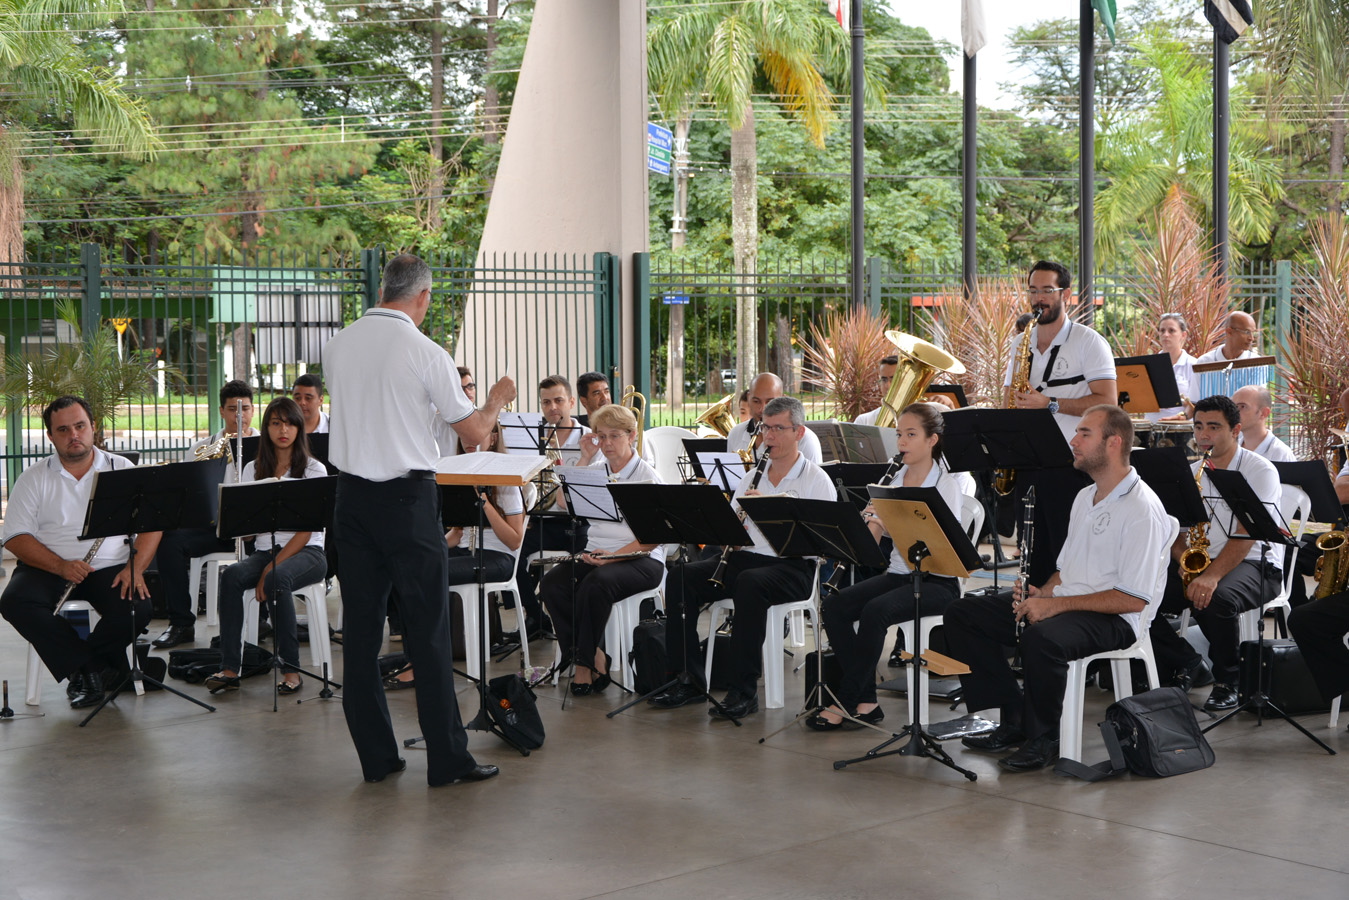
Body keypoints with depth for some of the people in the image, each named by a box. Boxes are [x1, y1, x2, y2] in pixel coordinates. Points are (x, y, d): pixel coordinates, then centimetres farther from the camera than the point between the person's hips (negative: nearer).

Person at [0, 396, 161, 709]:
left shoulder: (122, 470, 7)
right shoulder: (34, 478, 6)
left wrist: (136, 568, -16)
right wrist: (62, 567, -18)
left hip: (109, 567, 0)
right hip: (49, 567, 1)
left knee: (137, 608, -30)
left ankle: (79, 669, -4)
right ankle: (98, 670, -21)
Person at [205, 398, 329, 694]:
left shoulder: (313, 470, 0)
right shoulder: (254, 470, 13)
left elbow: (307, 529, -8)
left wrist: (271, 569, -18)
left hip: (306, 553, -4)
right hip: (264, 550, 4)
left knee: (278, 579, -36)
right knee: (231, 577, -28)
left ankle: (291, 668, -28)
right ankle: (230, 668, -29)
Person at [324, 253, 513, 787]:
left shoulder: (339, 345, 4)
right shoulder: (424, 353, -11)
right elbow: (474, 432, -5)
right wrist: (497, 400, 15)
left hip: (351, 496, 5)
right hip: (407, 498, -5)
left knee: (361, 624, 9)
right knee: (427, 629, 1)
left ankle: (375, 757, 15)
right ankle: (447, 759, 5)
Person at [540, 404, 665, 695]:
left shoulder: (647, 476, -1)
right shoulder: (594, 471, 16)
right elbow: (564, 503, 1)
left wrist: (614, 556, -22)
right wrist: (584, 460, 2)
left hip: (640, 560, -5)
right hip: (594, 555, 5)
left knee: (596, 583, -35)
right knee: (551, 583, -23)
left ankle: (584, 662, -19)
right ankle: (594, 656, -13)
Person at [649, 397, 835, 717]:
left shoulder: (816, 480, 2)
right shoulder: (752, 478, 21)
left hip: (792, 567, -6)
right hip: (746, 557, 6)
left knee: (750, 582, -38)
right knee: (681, 578, -17)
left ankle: (744, 691, -31)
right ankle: (687, 679, -12)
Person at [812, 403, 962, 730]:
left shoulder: (946, 486, -8)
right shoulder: (895, 481, 10)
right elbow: (871, 539, 4)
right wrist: (865, 523, -19)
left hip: (937, 582, -6)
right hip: (897, 574, 6)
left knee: (875, 611, -32)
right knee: (833, 607, -17)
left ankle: (846, 701, -19)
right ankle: (866, 701, -14)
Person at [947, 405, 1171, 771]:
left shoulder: (1142, 509, -14)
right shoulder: (1085, 497, 18)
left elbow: (1133, 600, -20)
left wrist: (1057, 604, -21)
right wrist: (1040, 593, 2)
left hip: (1112, 619, -10)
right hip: (1058, 604, 10)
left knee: (1042, 639, -40)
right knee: (961, 614, -1)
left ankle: (1043, 738, -15)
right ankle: (1013, 719, -1)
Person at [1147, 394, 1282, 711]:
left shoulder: (1260, 470, -7)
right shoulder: (1190, 474, 13)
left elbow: (1246, 534, -19)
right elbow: (1177, 533, 11)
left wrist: (1212, 575, -34)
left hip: (1253, 564, -6)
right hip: (1199, 565, 6)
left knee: (1215, 599, -39)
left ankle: (1227, 681, -12)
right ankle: (1187, 664, 1)